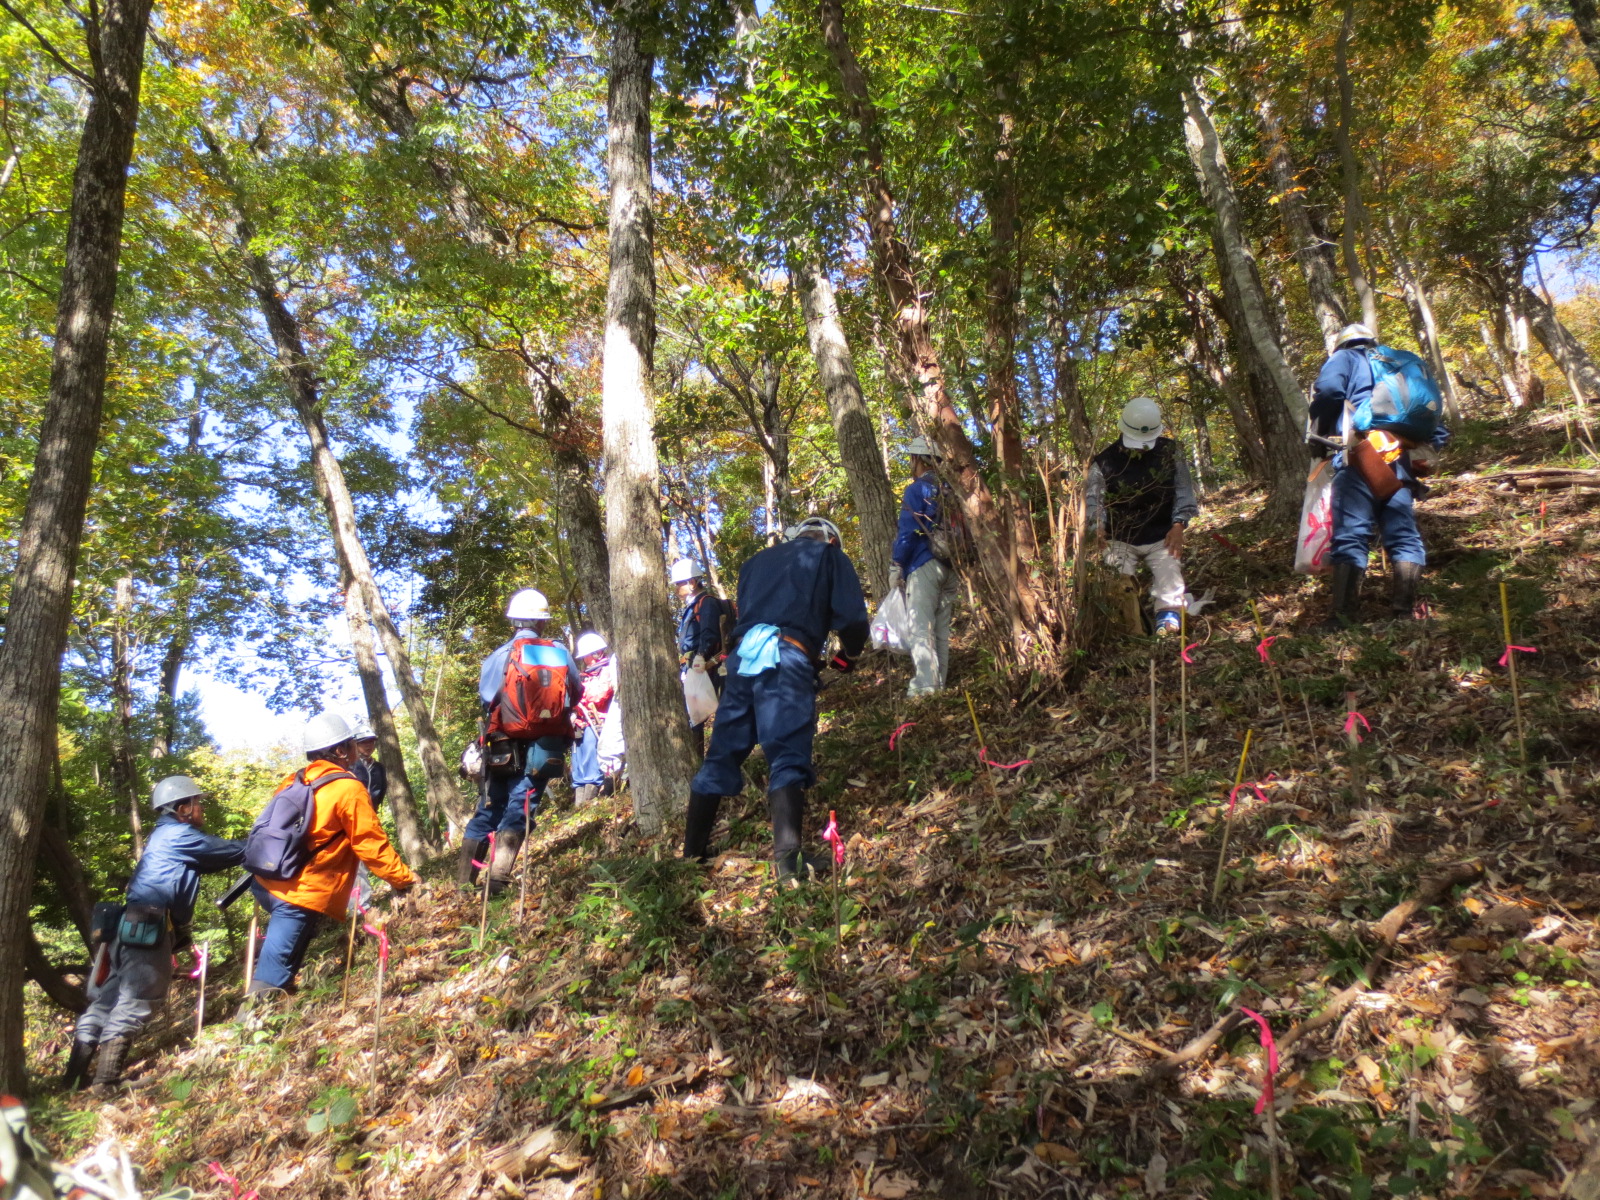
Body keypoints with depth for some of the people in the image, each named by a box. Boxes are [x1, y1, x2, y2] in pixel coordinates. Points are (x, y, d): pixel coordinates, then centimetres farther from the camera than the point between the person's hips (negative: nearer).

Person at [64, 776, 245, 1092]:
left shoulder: (164, 836, 24)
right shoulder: (180, 835, -6)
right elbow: (236, 851, -3)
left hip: (131, 926, 10)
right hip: (148, 929, -10)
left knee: (105, 999, 11)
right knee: (133, 1004, -9)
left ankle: (74, 1076, 14)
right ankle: (106, 1083, -10)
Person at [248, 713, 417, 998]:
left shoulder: (294, 781, 9)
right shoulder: (348, 789, -12)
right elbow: (371, 844, -12)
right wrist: (405, 879, -3)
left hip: (266, 882, 8)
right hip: (301, 895, -8)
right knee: (273, 973, -4)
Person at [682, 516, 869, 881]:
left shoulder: (760, 560, 31)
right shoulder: (830, 556, 16)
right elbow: (853, 619, 5)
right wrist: (847, 656, 23)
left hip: (742, 656, 5)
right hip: (787, 659, -5)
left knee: (722, 755, 12)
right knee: (788, 758, -10)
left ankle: (692, 852, 20)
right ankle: (788, 858, -24)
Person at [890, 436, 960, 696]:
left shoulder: (916, 490, -7)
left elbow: (907, 532, -12)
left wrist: (897, 567, -5)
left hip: (923, 567, -7)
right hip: (949, 568, 7)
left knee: (921, 627, -7)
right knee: (942, 628, 10)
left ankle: (924, 684, -13)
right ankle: (940, 682, 13)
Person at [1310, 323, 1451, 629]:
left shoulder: (1344, 357, 16)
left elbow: (1329, 390, -8)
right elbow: (1437, 430, 26)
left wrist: (1319, 432, 4)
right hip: (1399, 463, 5)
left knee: (1350, 537, -11)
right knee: (1404, 537, 7)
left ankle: (1343, 613, -18)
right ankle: (1404, 612, 1)